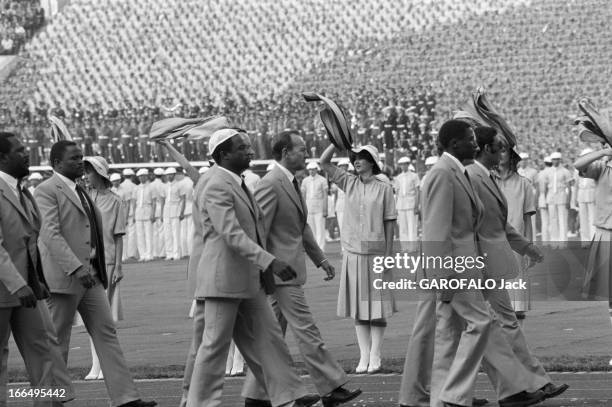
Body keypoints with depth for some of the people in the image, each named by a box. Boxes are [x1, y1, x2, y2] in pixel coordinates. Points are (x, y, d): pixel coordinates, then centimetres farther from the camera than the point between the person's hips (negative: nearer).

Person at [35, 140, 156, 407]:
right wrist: (76, 268, -27)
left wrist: (98, 271, 18)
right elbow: (51, 235, -20)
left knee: (106, 333, 1)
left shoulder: (80, 192, 18)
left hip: (91, 274, 8)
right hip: (64, 275, -8)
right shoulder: (47, 191, -10)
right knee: (57, 342, -1)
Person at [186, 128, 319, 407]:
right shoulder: (216, 186, -17)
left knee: (267, 336, 8)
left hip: (248, 279, 10)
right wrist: (270, 262, -31)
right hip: (223, 278, -10)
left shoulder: (235, 182, 15)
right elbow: (232, 235, -26)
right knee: (215, 343, -4)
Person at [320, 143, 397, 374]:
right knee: (359, 306, 5)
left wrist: (388, 254, -5)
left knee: (377, 305, 0)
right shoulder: (349, 184, 7)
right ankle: (364, 356, 10)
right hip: (353, 251, 3)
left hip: (376, 252, -3)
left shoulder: (384, 189, -1)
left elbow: (389, 222, -1)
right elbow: (324, 162, 3)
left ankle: (375, 356, 5)